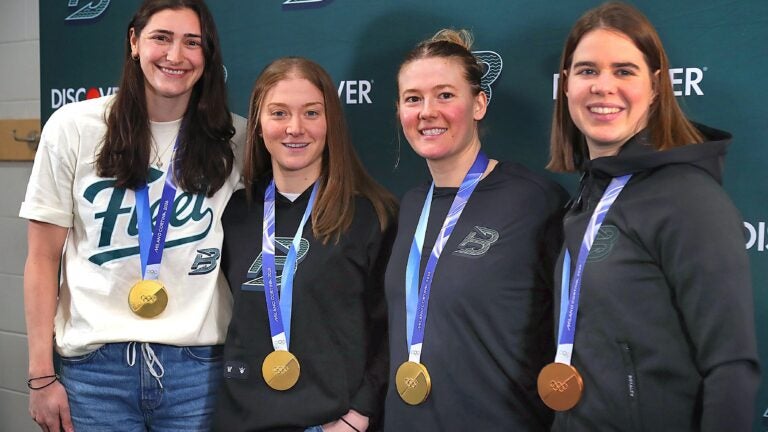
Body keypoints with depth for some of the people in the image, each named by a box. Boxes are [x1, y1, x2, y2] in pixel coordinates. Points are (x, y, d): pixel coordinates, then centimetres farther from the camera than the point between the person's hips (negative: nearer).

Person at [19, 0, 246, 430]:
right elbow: (43, 260, 2)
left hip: (197, 365, 1)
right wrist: (41, 374, -1)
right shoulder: (74, 128, -1)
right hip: (96, 365, 0)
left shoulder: (234, 142, 1)